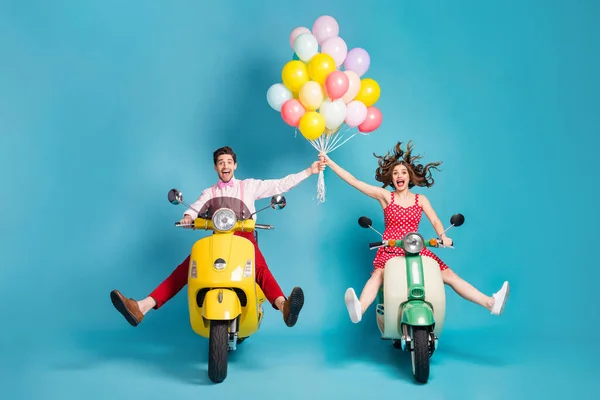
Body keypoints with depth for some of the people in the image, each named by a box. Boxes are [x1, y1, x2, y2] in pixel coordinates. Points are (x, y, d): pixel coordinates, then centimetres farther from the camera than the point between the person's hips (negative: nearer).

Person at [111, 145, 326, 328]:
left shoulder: (249, 186, 20)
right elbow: (195, 208, 6)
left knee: (260, 268, -34)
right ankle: (142, 307, -34)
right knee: (186, 267, -22)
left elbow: (281, 184, 17)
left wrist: (309, 171, 12)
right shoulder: (209, 193, 24)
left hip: (244, 236, -2)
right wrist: (188, 217, -18)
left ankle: (284, 306, -63)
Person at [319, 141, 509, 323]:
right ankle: (359, 309, -56)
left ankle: (491, 303, -15)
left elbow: (435, 221, 5)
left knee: (449, 275, -10)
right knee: (378, 275, -33)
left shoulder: (421, 199, 11)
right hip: (390, 250, -2)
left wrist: (443, 236, -18)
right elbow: (353, 181, 1)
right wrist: (329, 161, -2)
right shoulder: (384, 196, 4)